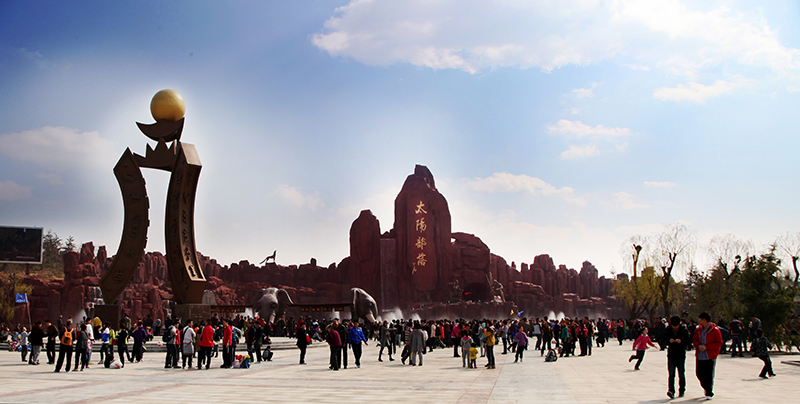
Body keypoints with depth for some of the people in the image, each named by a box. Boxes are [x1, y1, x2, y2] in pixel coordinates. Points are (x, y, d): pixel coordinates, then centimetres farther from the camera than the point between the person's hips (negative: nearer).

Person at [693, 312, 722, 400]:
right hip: (699, 356, 5)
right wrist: (699, 346, -8)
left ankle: (709, 393, 7)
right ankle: (706, 388, 31)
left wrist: (706, 347, -17)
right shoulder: (698, 329, 9)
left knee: (709, 375, -3)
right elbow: (694, 340, 14)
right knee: (699, 373, 8)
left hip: (710, 357, -5)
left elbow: (719, 343, -10)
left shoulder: (715, 330, -9)